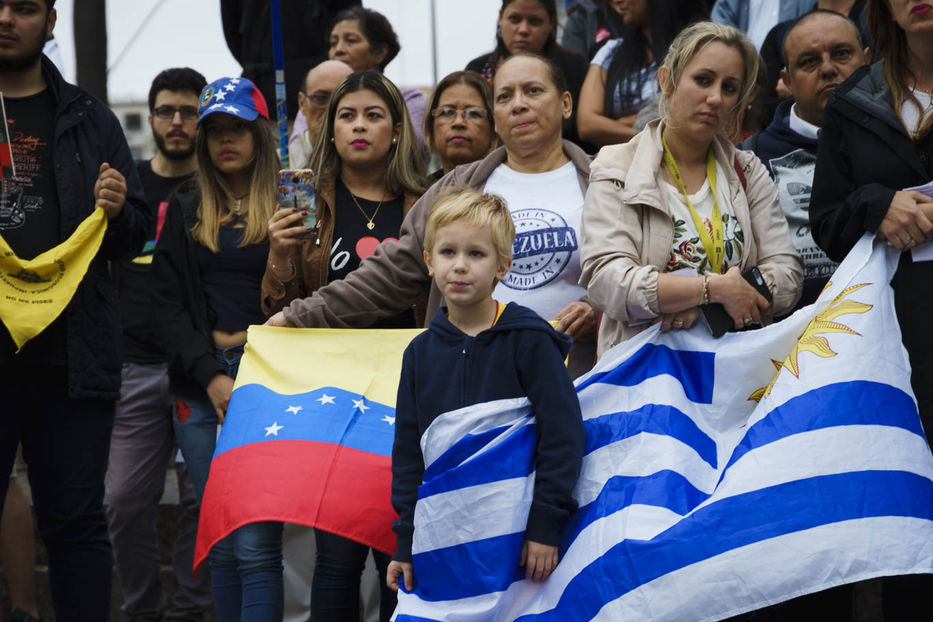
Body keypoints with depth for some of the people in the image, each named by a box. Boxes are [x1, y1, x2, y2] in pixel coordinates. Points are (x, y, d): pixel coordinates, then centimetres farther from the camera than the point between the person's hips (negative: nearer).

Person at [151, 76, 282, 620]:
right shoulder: (185, 211, 15)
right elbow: (167, 303, 9)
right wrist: (211, 375, -4)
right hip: (202, 387, 4)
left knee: (256, 545, -12)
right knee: (223, 544, 6)